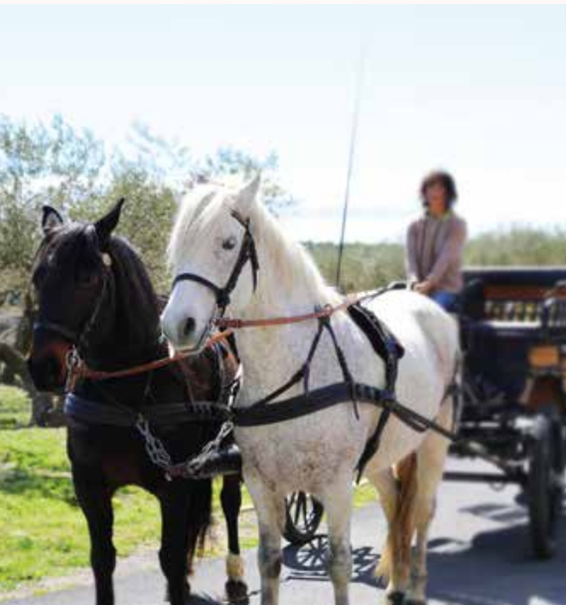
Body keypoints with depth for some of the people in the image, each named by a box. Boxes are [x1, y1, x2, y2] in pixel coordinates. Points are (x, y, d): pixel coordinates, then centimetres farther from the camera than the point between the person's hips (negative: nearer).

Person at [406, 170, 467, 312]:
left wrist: (429, 282, -25)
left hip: (446, 290, -3)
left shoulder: (456, 224, 4)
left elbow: (447, 257, -10)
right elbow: (411, 257, 3)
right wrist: (414, 282, -18)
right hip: (419, 290, 3)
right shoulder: (415, 226, 16)